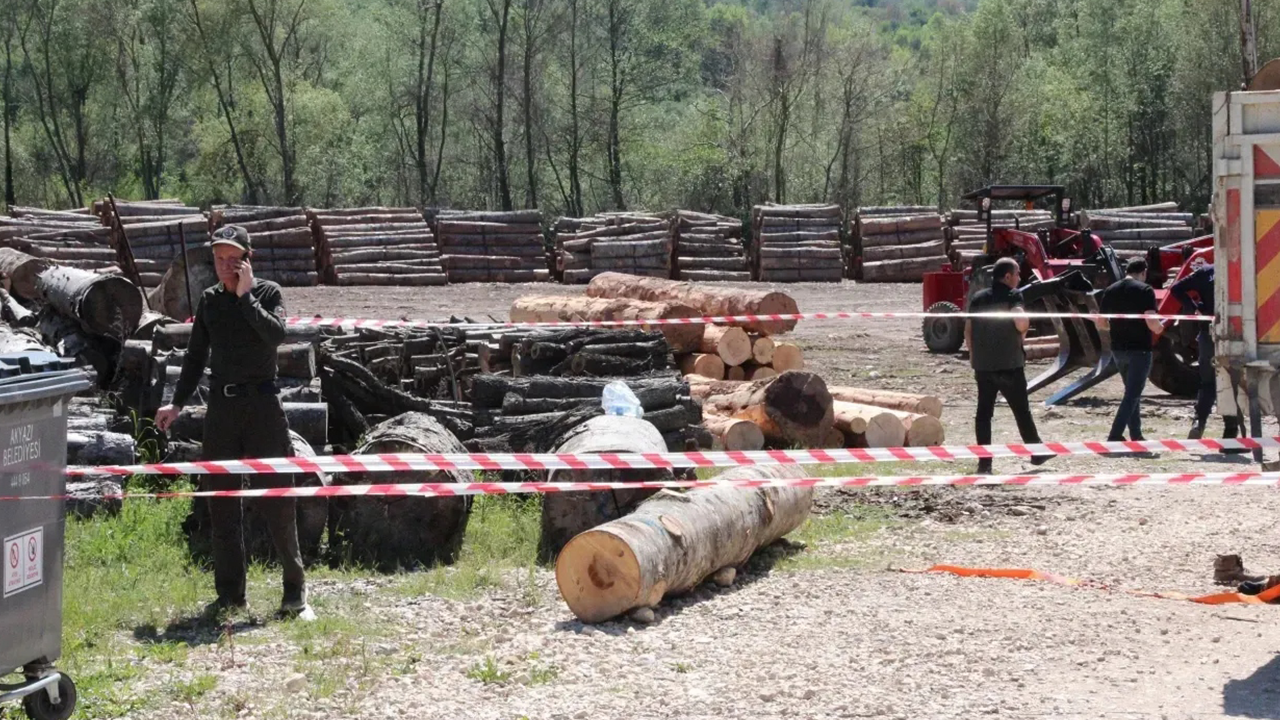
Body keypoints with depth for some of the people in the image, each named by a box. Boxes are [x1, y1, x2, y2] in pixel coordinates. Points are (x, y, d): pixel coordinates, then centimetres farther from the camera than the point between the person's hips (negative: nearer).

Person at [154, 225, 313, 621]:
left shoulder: (268, 292, 1)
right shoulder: (209, 300, 12)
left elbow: (276, 334, -18)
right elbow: (196, 356, 18)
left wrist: (245, 295, -14)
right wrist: (178, 402, 10)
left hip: (261, 403, -4)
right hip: (221, 406, 4)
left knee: (276, 498, -5)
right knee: (222, 501, 4)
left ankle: (295, 589, 2)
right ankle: (230, 593, 10)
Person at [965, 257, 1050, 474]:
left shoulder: (977, 298, 9)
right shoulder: (1012, 296, -9)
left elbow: (968, 331, 10)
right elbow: (1021, 323, -24)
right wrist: (1025, 328, -2)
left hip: (982, 365, 5)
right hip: (1009, 365, -5)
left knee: (984, 412, 4)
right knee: (1021, 410, 9)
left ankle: (984, 462, 0)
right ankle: (1037, 452, 22)